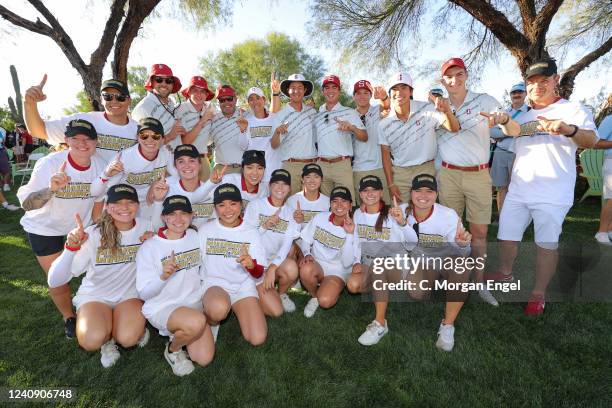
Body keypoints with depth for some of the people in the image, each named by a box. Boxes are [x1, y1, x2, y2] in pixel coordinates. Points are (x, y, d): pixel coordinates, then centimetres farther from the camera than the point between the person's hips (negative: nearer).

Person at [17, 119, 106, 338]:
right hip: (45, 228, -3)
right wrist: (51, 189, -44)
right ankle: (69, 318, 33)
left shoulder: (100, 165, -16)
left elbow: (98, 201, -2)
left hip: (80, 226, 3)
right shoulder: (49, 164, -26)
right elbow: (26, 204, -26)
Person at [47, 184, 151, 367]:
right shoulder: (94, 234, -17)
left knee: (128, 338, -26)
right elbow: (54, 281, -20)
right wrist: (71, 247, -37)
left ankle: (137, 326, 9)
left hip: (130, 294, 1)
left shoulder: (145, 228, -11)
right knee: (92, 341, -28)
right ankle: (108, 338, 8)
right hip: (95, 295, 0)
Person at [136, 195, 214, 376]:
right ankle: (173, 350, -1)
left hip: (193, 303, 5)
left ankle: (179, 332, 22)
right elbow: (143, 293, -14)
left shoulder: (195, 236, 1)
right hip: (162, 308, -4)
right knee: (196, 322, -35)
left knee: (204, 359, -7)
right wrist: (163, 276, -31)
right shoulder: (149, 247, -13)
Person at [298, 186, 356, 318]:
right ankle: (314, 297, -2)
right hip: (316, 264, 2)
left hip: (337, 272, -1)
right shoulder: (320, 218, -5)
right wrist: (307, 254, -18)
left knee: (325, 301, -30)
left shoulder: (354, 228, -11)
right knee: (306, 270, -35)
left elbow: (347, 263, -19)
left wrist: (349, 234, -26)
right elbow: (305, 241, 4)